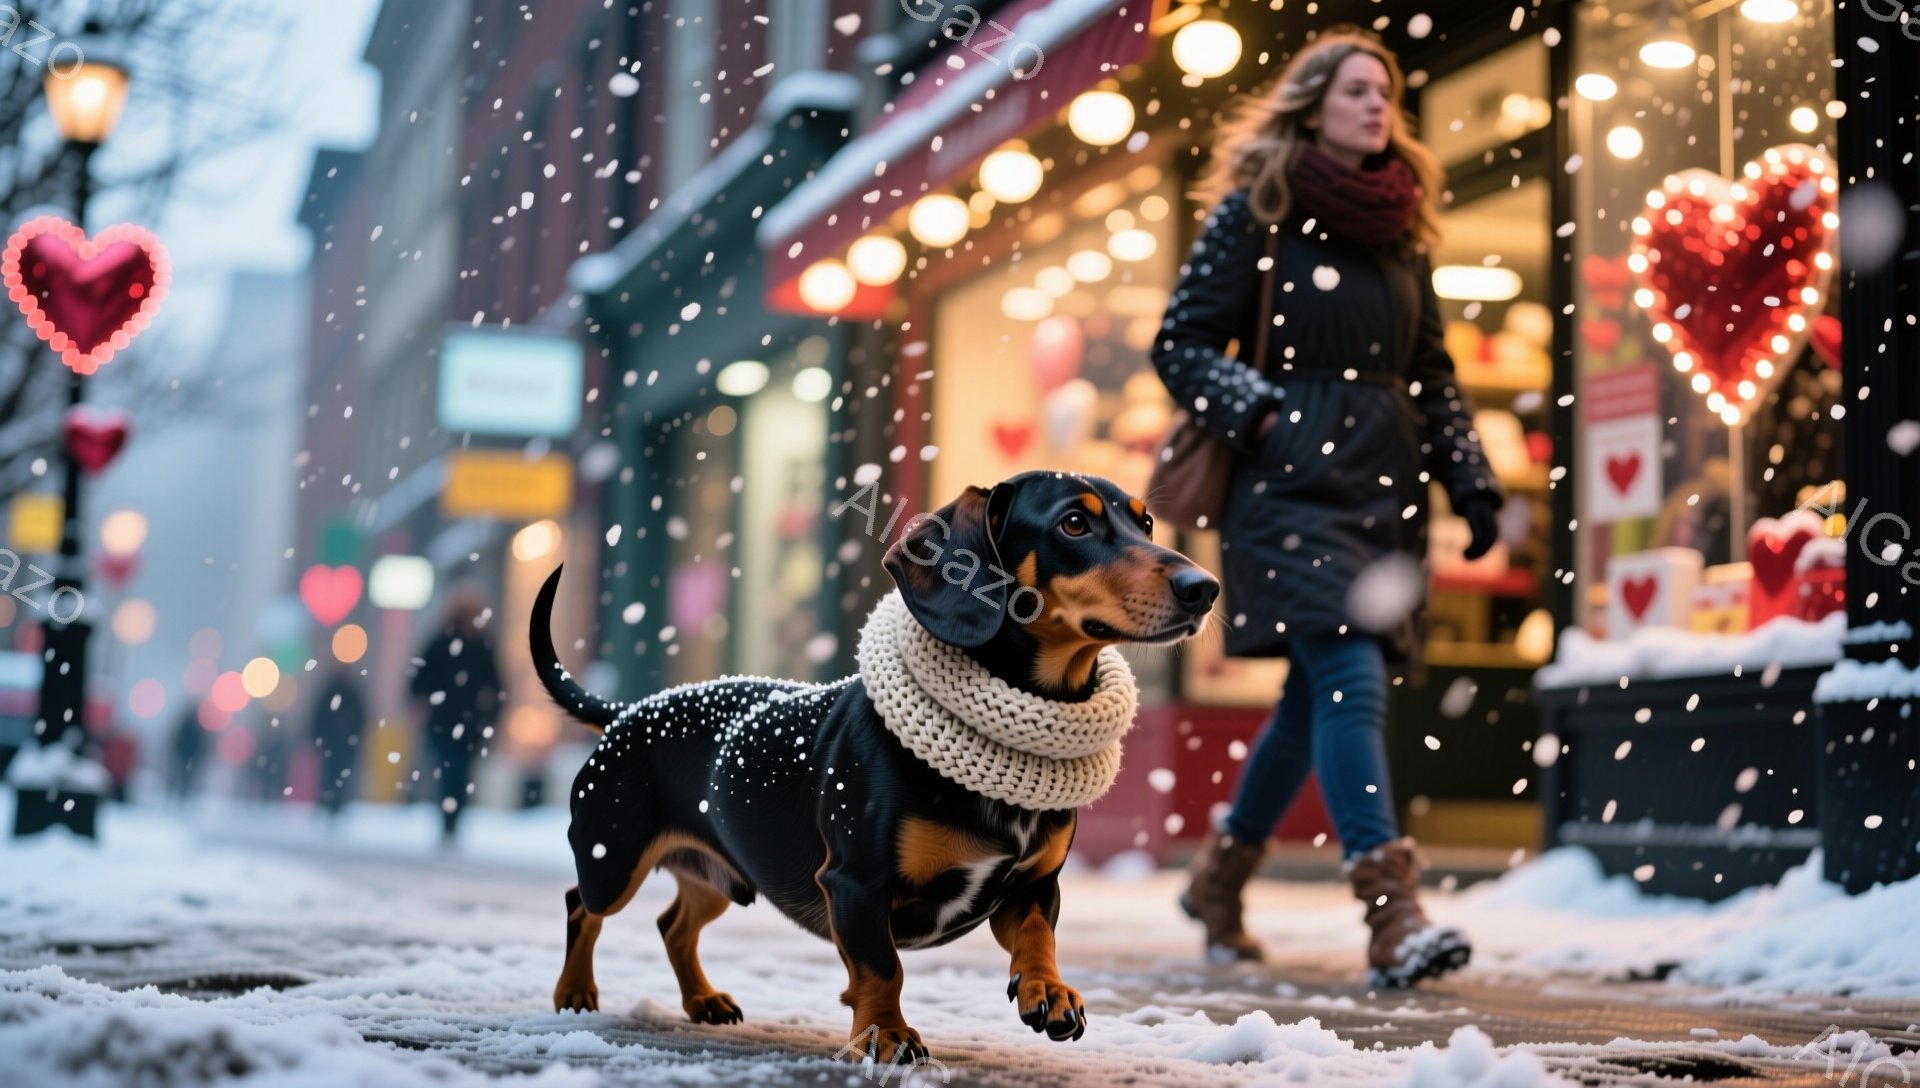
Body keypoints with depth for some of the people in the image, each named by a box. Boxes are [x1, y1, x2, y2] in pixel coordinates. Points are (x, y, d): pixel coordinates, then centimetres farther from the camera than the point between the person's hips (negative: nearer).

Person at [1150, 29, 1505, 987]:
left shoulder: (1400, 225, 16)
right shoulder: (1257, 210, 0)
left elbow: (1432, 370, 20)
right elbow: (1181, 346, -2)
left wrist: (1470, 478, 11)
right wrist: (1259, 414, -17)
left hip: (1384, 489, 6)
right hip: (1293, 485, -6)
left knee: (1318, 695, 10)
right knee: (1352, 683, -17)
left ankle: (1219, 878, 28)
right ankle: (1393, 919, -20)